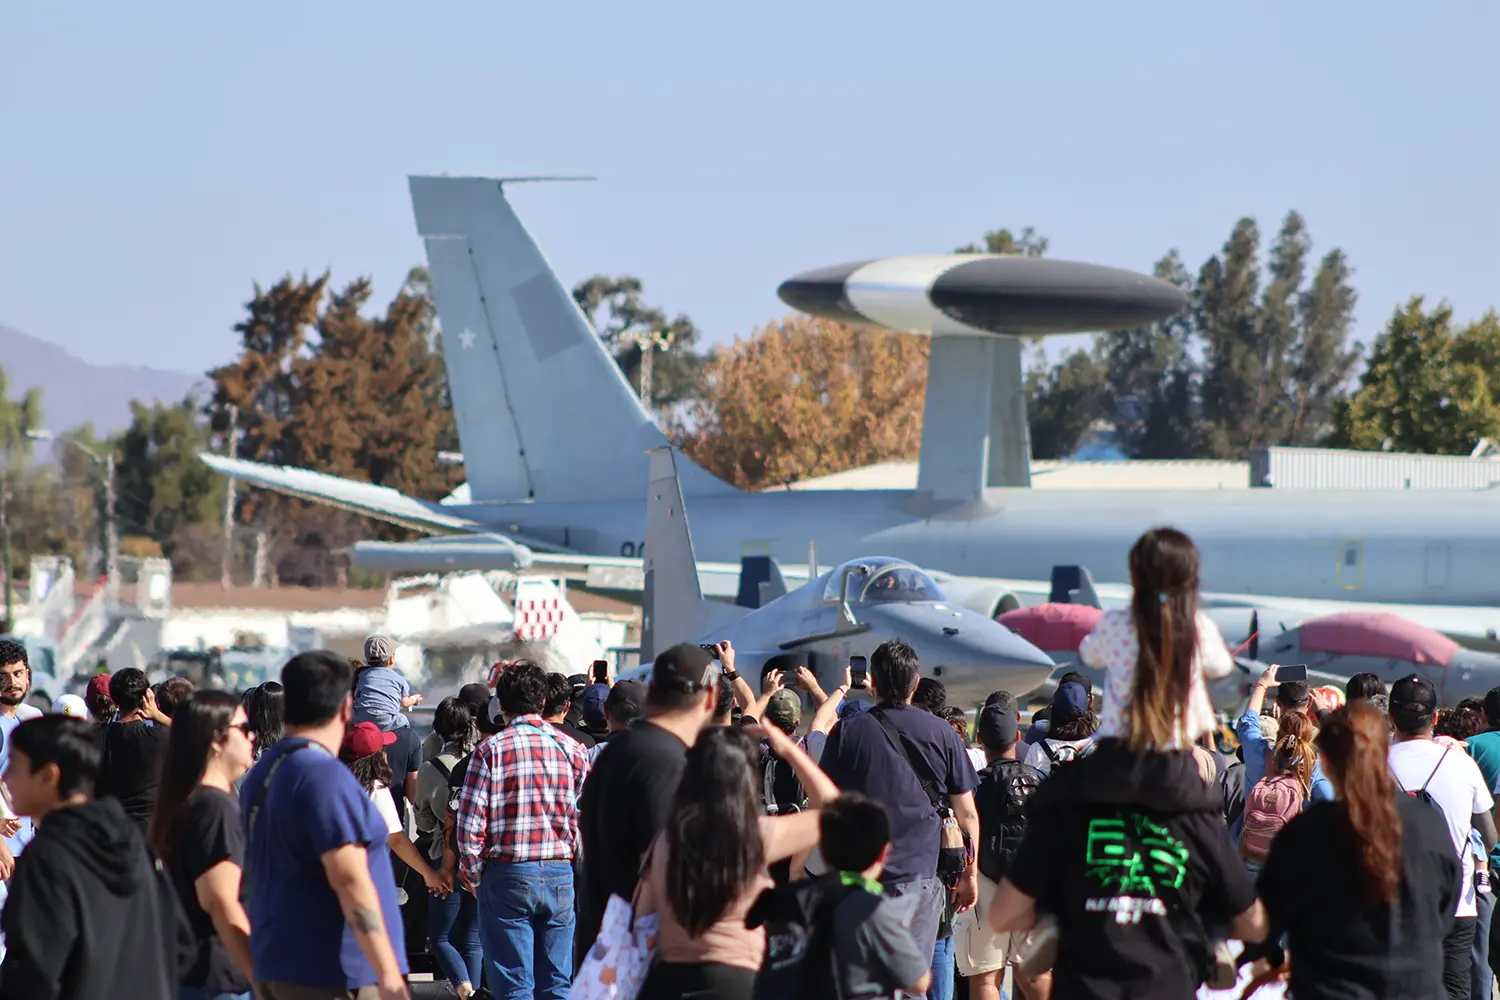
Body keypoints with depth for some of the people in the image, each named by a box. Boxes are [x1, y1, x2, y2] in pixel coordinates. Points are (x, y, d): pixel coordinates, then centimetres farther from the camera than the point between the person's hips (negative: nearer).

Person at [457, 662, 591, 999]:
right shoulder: (573, 749, 5)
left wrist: (473, 876, 4)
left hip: (507, 874, -3)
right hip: (560, 875, 3)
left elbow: (471, 823, -8)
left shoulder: (491, 750, -5)